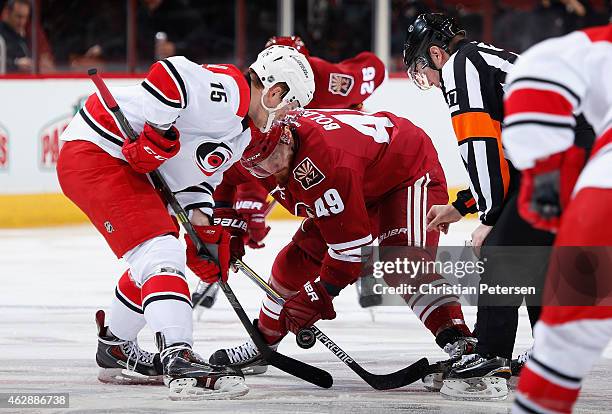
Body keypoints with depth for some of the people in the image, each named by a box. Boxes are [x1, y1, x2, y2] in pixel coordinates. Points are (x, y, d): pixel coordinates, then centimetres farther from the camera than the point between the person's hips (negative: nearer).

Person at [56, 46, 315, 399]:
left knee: (153, 259, 24)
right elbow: (171, 75, -32)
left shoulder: (241, 132, 16)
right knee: (161, 253, -21)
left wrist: (205, 226, 7)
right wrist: (157, 135, -29)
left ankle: (116, 348, 41)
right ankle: (179, 359, -31)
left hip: (132, 170, 11)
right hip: (95, 153, -11)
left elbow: (196, 175, 20)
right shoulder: (228, 91, -18)